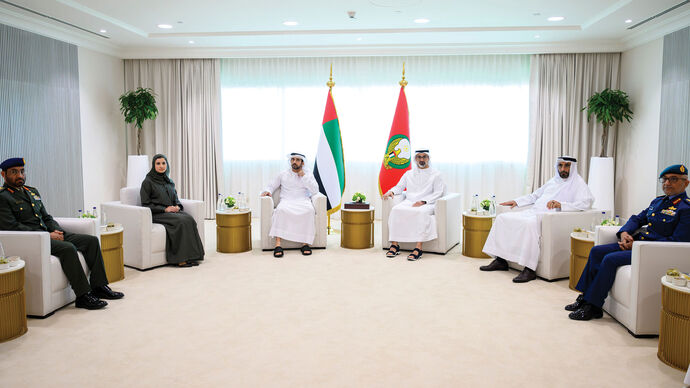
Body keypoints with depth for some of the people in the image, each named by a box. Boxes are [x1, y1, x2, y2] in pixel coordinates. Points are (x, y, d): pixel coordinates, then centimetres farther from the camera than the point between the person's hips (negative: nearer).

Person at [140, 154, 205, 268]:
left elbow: (176, 199, 22)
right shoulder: (148, 182, -2)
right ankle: (181, 259, -28)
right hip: (156, 214, -6)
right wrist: (164, 209, -15)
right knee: (181, 221, -31)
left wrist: (177, 206, -1)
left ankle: (191, 256, -28)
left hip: (172, 211, 6)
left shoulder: (169, 181, 17)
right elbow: (145, 204, -7)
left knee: (189, 219, -25)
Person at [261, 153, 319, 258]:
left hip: (303, 201, 0)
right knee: (280, 210, -36)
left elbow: (315, 191, 2)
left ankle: (305, 243, -32)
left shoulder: (308, 174, 14)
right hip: (286, 201, 0)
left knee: (309, 211, -36)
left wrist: (303, 176, -2)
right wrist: (268, 191, -2)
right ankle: (278, 245, -40)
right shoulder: (283, 174, 18)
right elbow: (271, 185, 22)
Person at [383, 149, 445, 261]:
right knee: (396, 210, -28)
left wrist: (423, 201, -15)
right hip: (409, 202, 4)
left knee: (421, 212, -38)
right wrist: (391, 191, -2)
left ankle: (418, 248, -42)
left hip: (426, 204, -3)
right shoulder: (408, 174, 23)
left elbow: (438, 193, 0)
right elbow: (399, 187, 23)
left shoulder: (435, 174, 10)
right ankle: (394, 244, -29)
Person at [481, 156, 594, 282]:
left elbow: (586, 202, -15)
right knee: (502, 218, -5)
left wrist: (561, 204, -27)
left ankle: (529, 269, -36)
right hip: (533, 212, 8)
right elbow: (535, 195, 37)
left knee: (530, 224, -39)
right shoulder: (553, 181, 26)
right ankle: (500, 260, -6)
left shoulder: (578, 183, 3)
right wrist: (516, 201, 24)